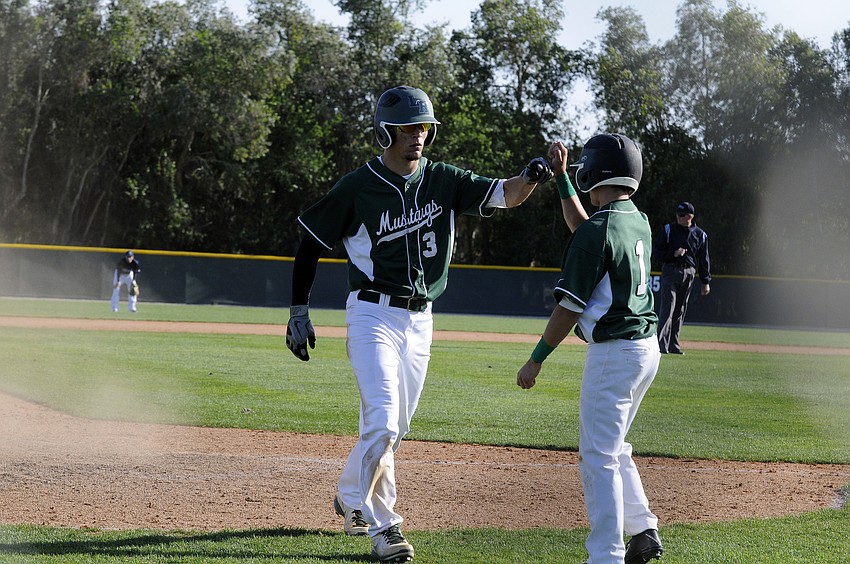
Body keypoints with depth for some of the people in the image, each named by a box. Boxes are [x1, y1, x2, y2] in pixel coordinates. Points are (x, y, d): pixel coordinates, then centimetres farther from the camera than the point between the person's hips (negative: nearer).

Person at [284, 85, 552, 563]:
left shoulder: (444, 181, 3)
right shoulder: (357, 188, -8)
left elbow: (506, 195, -6)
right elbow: (311, 242, 0)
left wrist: (532, 177, -29)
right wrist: (299, 312, -4)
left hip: (420, 321, 5)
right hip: (374, 314, -5)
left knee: (393, 427, 14)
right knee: (383, 421, -16)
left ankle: (351, 496, 39)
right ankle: (383, 525, -5)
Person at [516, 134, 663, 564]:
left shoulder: (598, 231, -17)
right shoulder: (639, 221, 8)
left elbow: (569, 307, -15)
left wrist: (535, 361, -7)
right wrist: (560, 177, 29)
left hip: (613, 354, -9)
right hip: (647, 350, 9)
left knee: (598, 457, -7)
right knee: (612, 448, 23)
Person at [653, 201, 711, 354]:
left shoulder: (700, 235, 7)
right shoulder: (669, 229, 2)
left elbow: (704, 260, 11)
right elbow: (657, 251, 0)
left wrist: (706, 282, 9)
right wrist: (673, 254, -16)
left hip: (689, 274, 3)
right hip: (670, 271, -3)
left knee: (680, 310, 8)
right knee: (667, 308, -12)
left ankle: (674, 344, 15)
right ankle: (661, 345, -18)